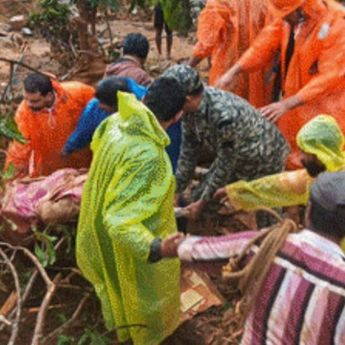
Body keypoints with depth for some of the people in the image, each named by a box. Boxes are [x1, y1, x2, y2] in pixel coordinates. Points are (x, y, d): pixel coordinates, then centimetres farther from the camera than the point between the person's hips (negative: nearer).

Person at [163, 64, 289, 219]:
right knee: (198, 197, 8)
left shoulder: (225, 116, -40)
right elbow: (189, 151, -5)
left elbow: (225, 166, -28)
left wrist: (203, 202, -16)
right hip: (231, 159, 7)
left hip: (264, 161, -7)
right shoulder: (190, 107, -17)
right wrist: (176, 192, -2)